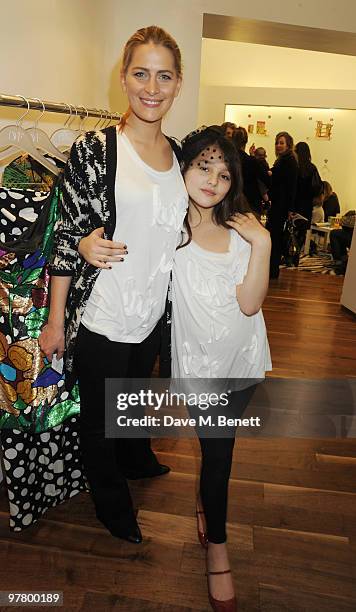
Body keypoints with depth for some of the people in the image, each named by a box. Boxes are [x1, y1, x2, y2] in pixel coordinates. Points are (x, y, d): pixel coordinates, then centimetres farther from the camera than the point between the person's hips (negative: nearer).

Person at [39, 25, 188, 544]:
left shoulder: (177, 154, 4)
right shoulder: (93, 149, -14)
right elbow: (68, 238, -12)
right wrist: (55, 321, -10)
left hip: (152, 316, 5)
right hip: (100, 320, -5)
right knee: (100, 418, 16)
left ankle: (137, 460, 60)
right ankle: (112, 505, 45)